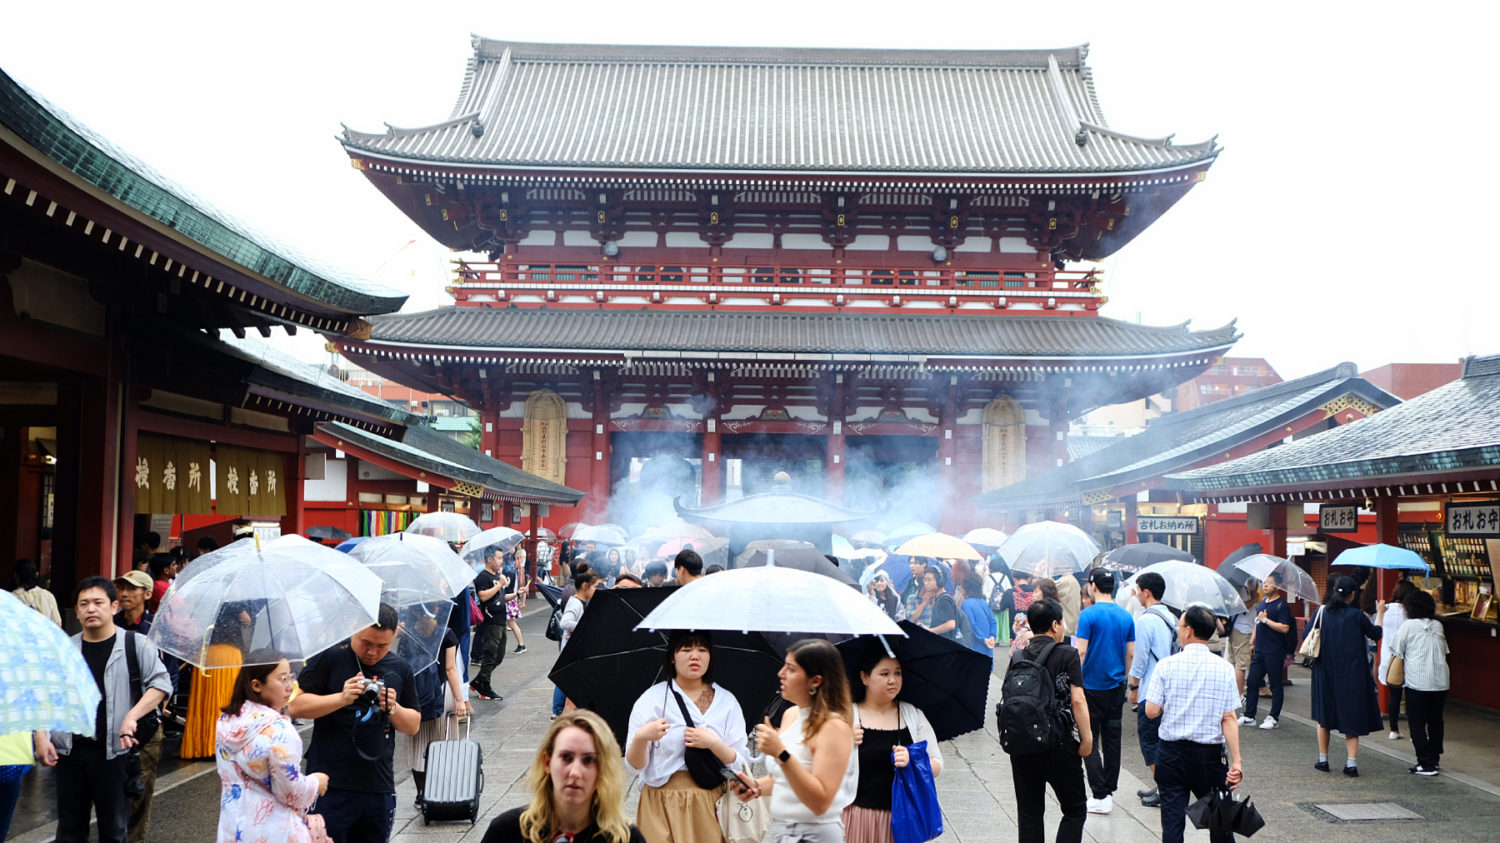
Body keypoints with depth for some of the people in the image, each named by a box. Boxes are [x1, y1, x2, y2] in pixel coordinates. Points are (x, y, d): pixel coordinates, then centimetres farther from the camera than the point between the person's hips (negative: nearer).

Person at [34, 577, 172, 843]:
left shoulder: (136, 644, -1)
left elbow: (161, 683, -7)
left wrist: (132, 716, -19)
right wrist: (41, 736, 0)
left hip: (114, 751, -3)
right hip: (70, 751, 3)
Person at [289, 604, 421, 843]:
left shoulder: (400, 669, 9)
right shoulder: (329, 657, -4)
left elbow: (413, 726, 14)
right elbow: (294, 706, -8)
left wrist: (393, 708, -6)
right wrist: (342, 698, -20)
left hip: (379, 787, 4)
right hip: (331, 787, -4)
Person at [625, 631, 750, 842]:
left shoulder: (726, 701, 7)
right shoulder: (652, 699, 1)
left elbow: (740, 764, 4)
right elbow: (635, 765, -5)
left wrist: (714, 744, -13)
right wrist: (641, 738, -25)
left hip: (710, 806, 2)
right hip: (662, 806, -2)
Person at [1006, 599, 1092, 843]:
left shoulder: (1017, 657, 4)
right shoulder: (1067, 655, -7)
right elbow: (1078, 700, -12)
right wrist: (1087, 739, -7)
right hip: (1060, 747, -4)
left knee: (1029, 814, 12)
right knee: (1075, 811, 11)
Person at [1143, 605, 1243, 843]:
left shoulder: (1167, 665, -9)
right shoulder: (1224, 668, -5)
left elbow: (1151, 711, -10)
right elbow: (1228, 719, -8)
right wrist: (1236, 760, -6)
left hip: (1171, 753, -1)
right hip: (1210, 753, 1)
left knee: (1172, 819, 4)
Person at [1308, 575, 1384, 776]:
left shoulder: (1322, 612, -4)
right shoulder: (1356, 615, -10)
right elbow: (1375, 634, 5)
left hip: (1325, 671, 2)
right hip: (1351, 672, -2)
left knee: (1324, 715, 14)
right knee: (1351, 715, 6)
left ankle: (1323, 759, 17)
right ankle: (1352, 761, -3)